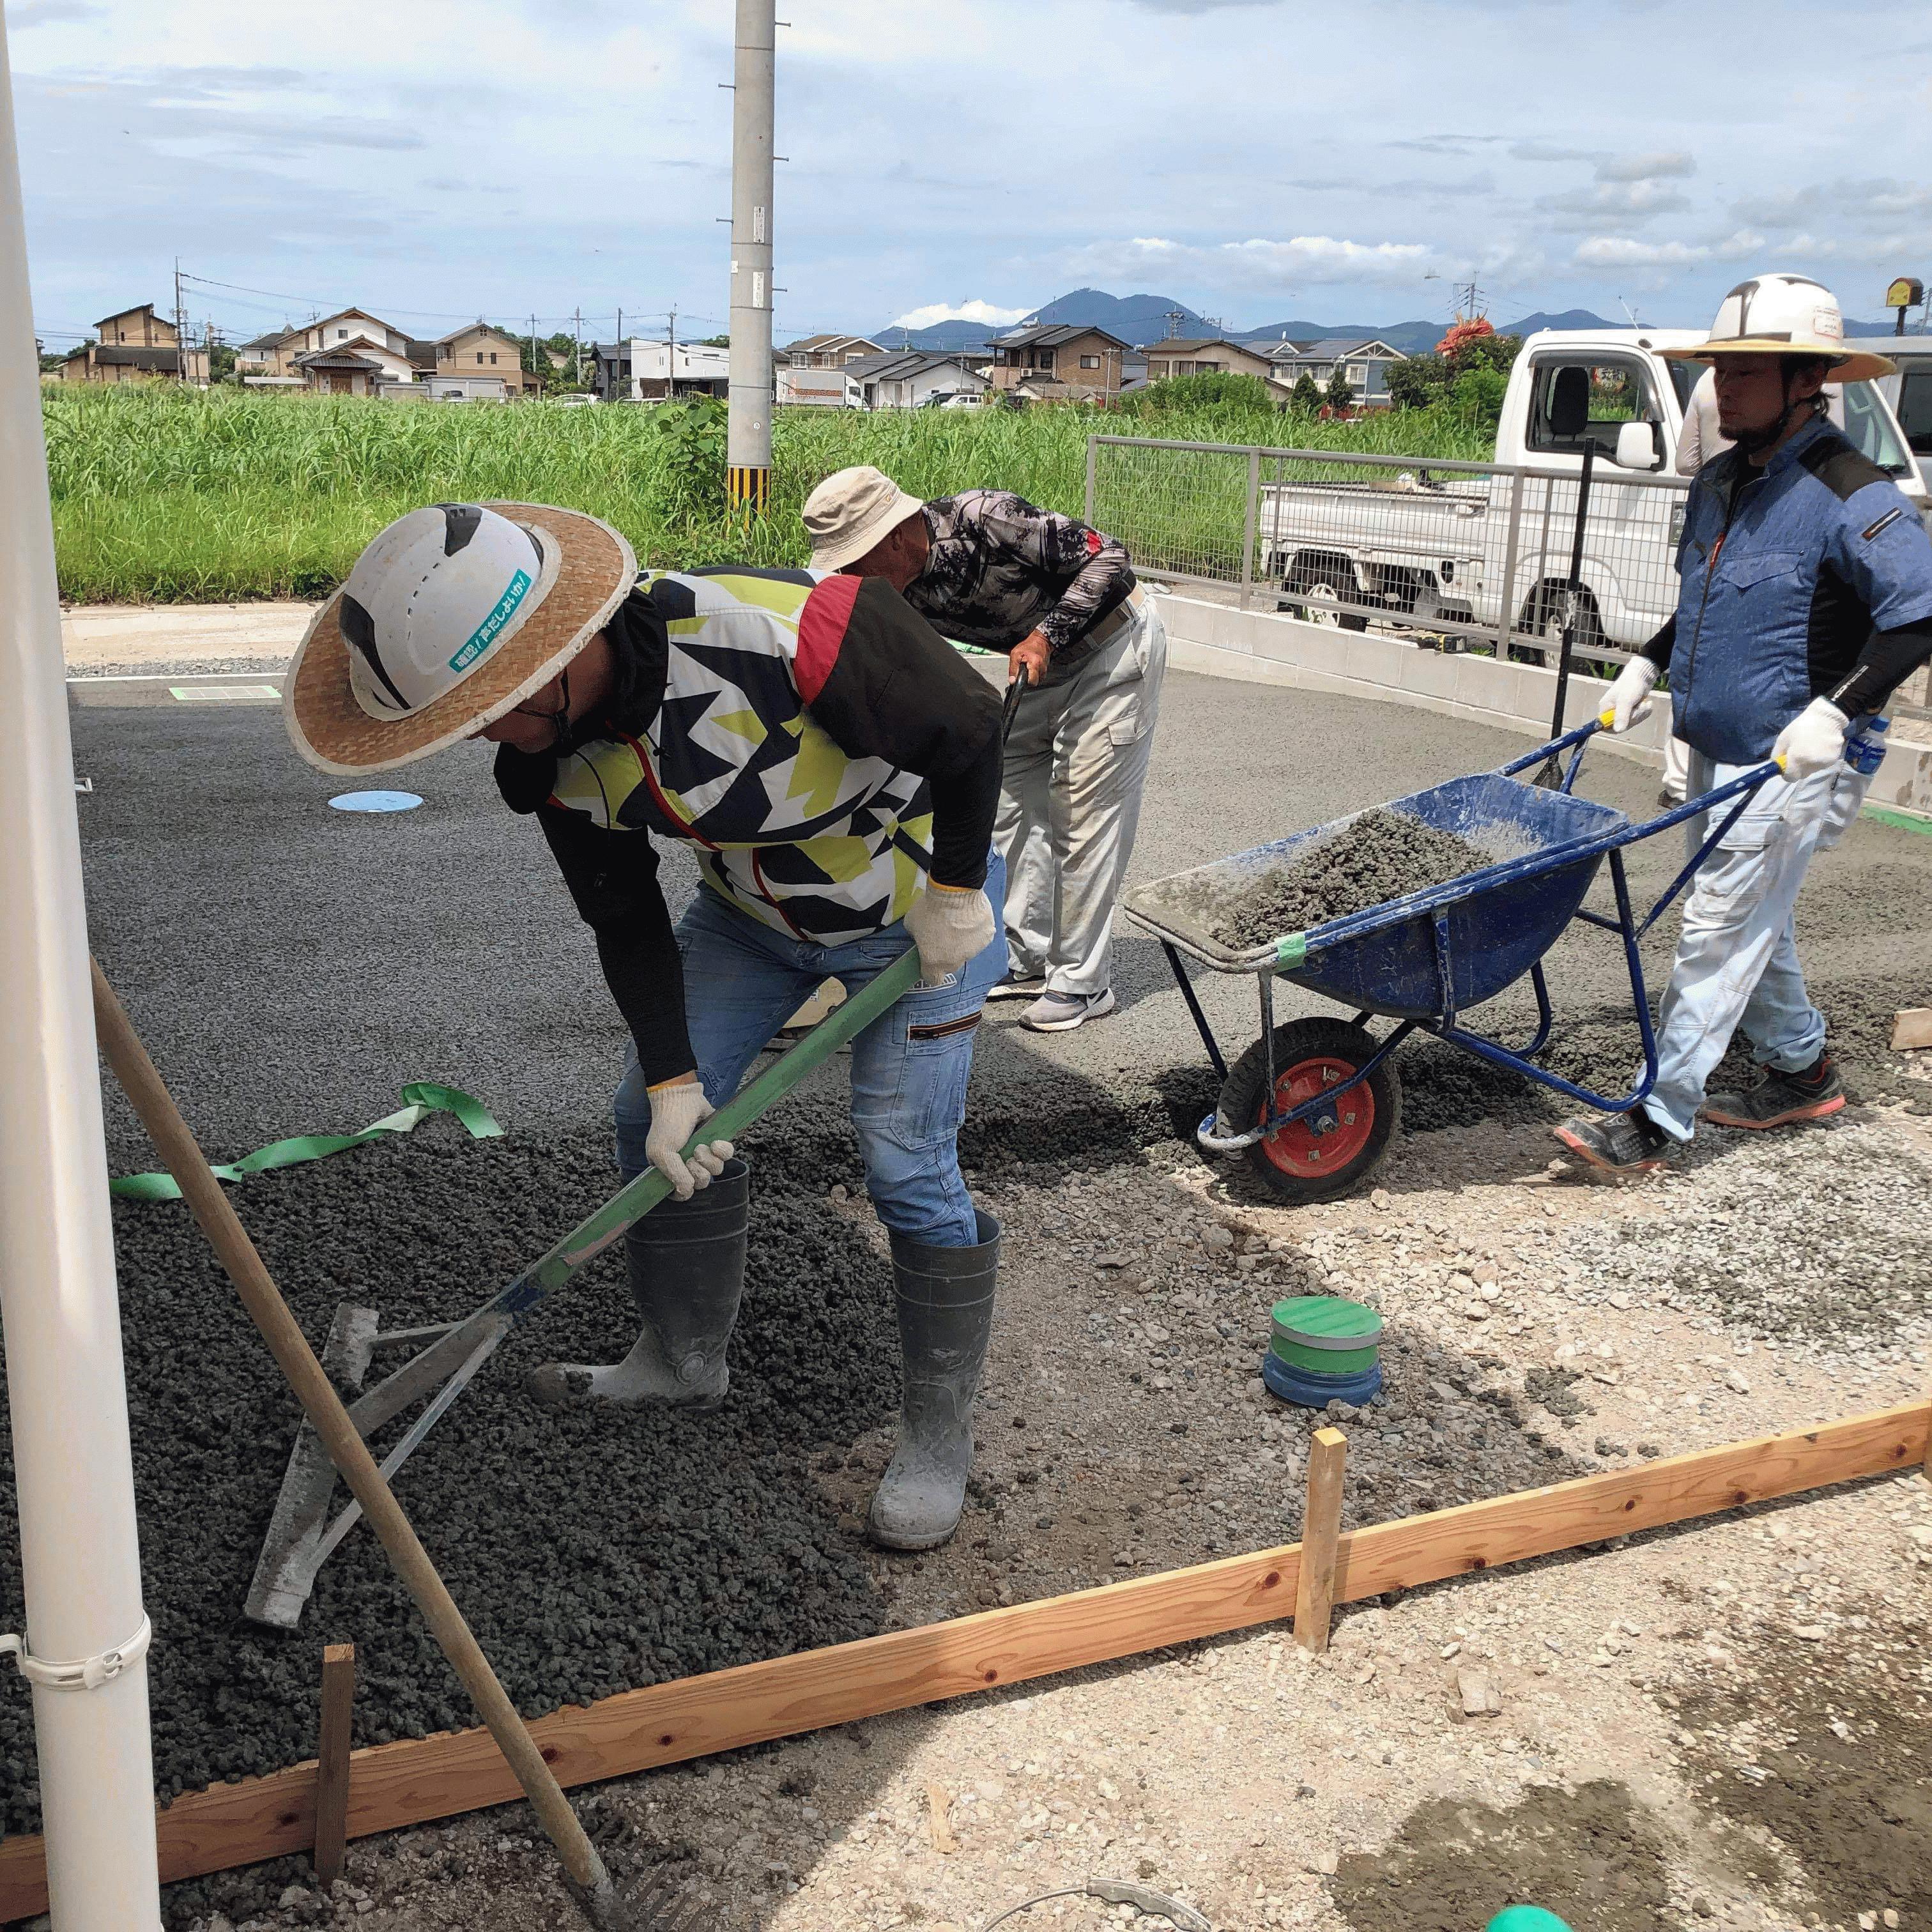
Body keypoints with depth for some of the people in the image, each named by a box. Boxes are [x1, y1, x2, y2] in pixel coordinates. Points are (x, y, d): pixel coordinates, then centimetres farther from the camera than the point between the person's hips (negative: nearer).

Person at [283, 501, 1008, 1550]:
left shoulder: (789, 634, -41)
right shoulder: (550, 756, -18)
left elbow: (972, 727, -26)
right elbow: (625, 920, -5)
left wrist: (956, 893, -17)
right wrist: (674, 1076, -7)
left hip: (916, 903, -6)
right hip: (749, 906, 6)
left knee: (909, 1170, -8)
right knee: (656, 1120, 7)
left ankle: (939, 1438, 11)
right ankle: (684, 1359, 29)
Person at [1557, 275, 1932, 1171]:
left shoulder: (1849, 497, -16)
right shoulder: (1718, 484, 9)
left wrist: (1836, 710, -28)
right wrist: (1649, 663, 13)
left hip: (1793, 759, -8)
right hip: (1715, 750, 8)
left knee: (1720, 929, -6)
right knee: (1753, 922, 18)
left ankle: (1657, 1118, 0)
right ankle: (1802, 1070, 37)